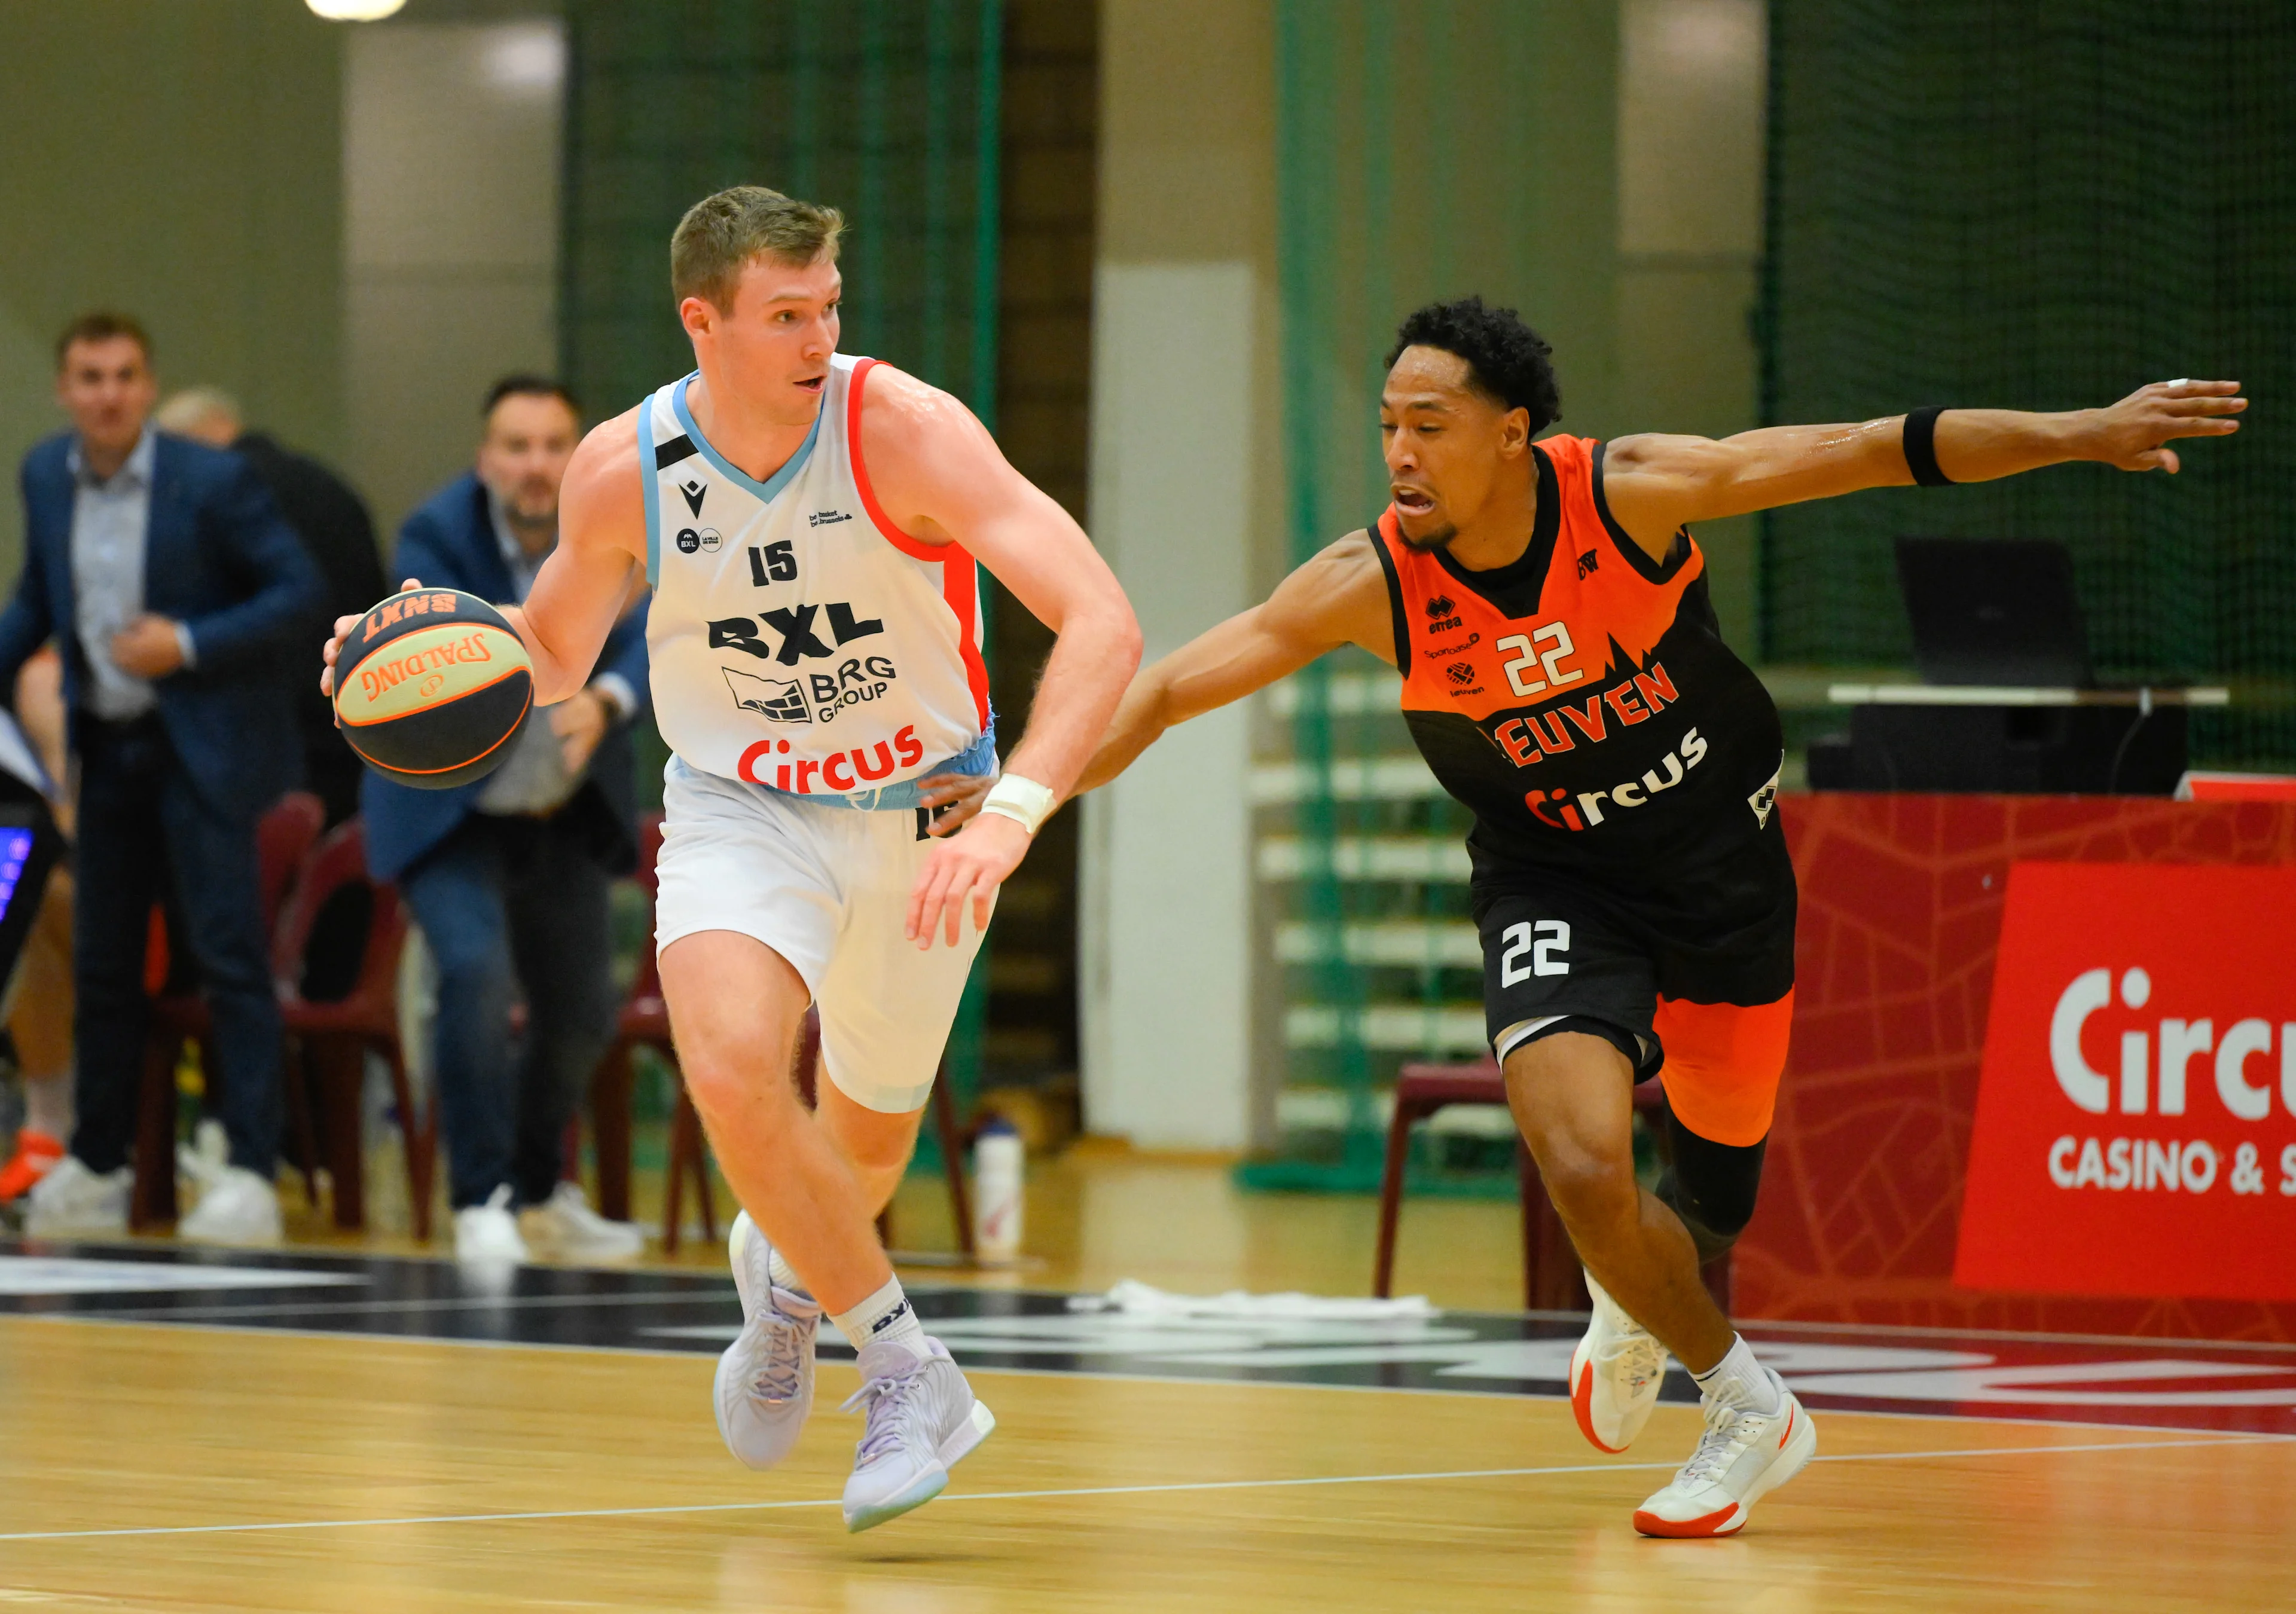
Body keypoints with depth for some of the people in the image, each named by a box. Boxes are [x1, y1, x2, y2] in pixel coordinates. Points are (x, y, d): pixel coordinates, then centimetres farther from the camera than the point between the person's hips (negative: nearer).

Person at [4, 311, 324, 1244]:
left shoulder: (212, 482, -12)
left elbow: (298, 590, -10)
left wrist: (191, 644, -19)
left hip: (203, 747, -6)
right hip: (109, 747, 6)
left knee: (230, 956, -9)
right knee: (102, 964, 10)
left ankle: (251, 1174, -10)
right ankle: (96, 1168, 21)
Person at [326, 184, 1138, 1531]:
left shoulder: (906, 431, -26)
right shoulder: (625, 470, -16)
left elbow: (1104, 626, -32)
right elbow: (553, 655, 5)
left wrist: (1010, 815, -45)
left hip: (923, 812, 0)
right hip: (741, 805, 0)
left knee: (871, 1131, 17)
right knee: (732, 1066, -28)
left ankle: (788, 1272, 54)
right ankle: (911, 1370, -11)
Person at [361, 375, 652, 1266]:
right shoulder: (436, 535, -21)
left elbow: (643, 643, -21)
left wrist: (604, 701, -43)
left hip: (561, 815, 5)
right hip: (449, 811, -5)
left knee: (583, 1009, 11)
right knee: (476, 968, -26)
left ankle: (537, 1191, 36)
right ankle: (480, 1200, -15)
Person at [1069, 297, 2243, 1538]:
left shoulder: (1628, 493, -23)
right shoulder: (1371, 583, -20)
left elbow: (1864, 453, -21)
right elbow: (1171, 688, -15)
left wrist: (2083, 435, -24)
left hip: (1721, 855, 1)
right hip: (1555, 884, -1)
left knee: (1718, 1178, 14)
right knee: (1584, 1168, -23)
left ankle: (1637, 1307, 52)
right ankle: (1750, 1411, 3)